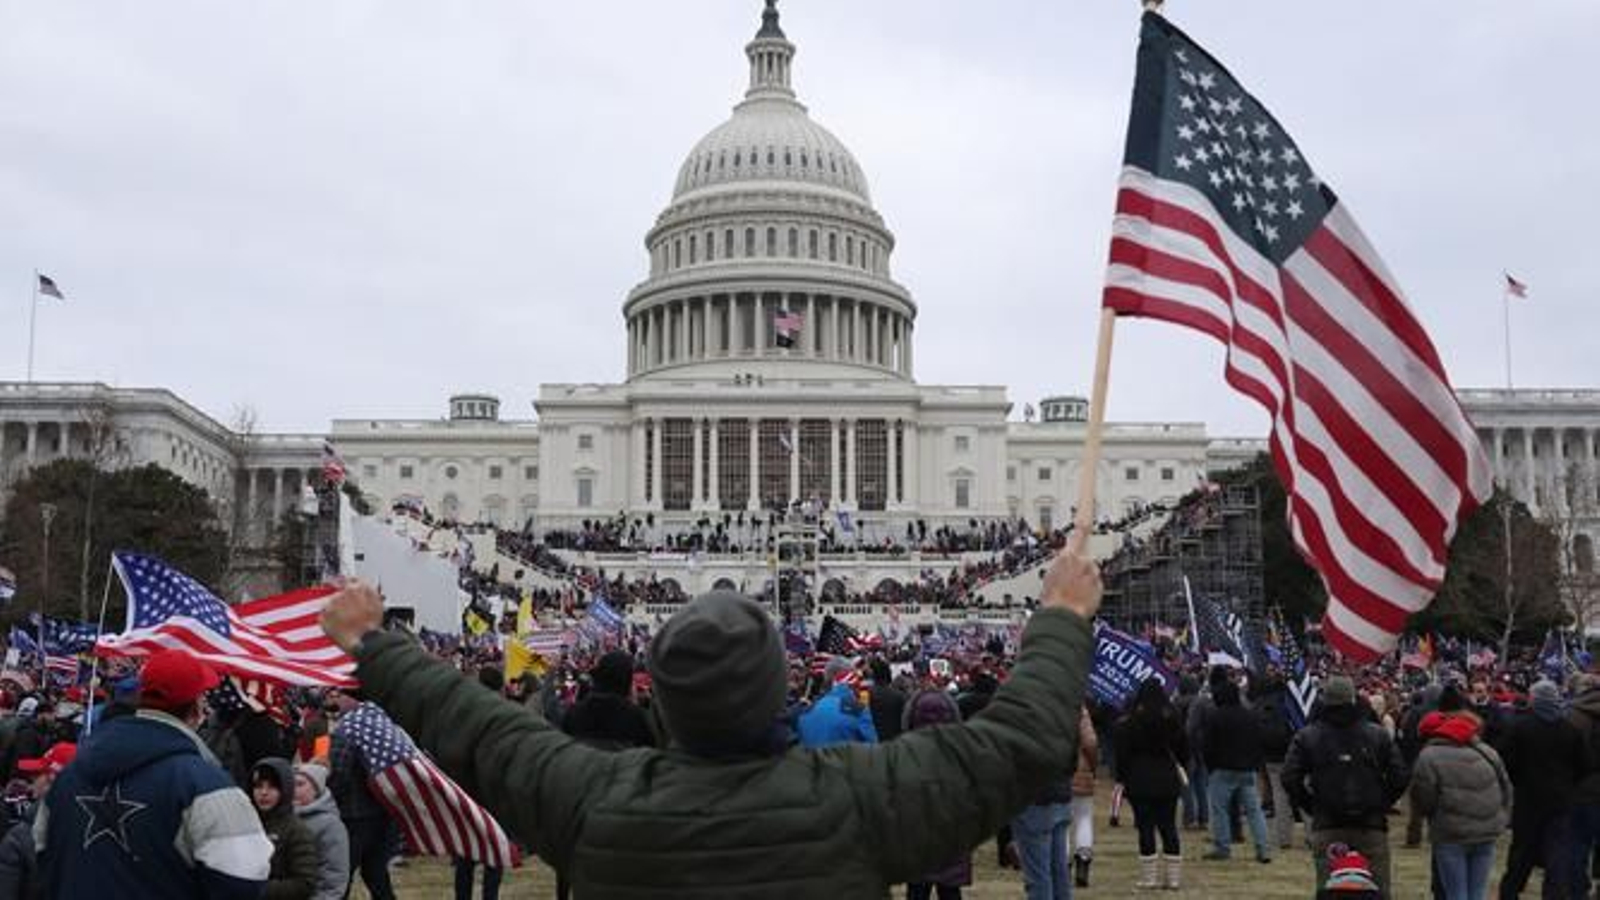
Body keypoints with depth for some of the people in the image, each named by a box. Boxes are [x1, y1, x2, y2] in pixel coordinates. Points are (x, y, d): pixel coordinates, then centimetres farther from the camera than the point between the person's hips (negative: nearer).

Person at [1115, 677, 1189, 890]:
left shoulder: (1129, 721, -8)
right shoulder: (1173, 718, 2)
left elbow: (1123, 752, -7)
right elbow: (1184, 748, 10)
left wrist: (1121, 778, 0)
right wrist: (1180, 768, 25)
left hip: (1140, 782, -3)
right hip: (1168, 781, 3)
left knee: (1145, 828, 0)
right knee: (1168, 827, 9)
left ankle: (1149, 876, 2)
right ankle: (1173, 876, 11)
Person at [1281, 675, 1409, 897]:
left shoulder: (1306, 737, 1)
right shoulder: (1379, 735, 4)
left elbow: (1290, 779, -4)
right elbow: (1399, 777, 0)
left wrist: (1311, 806, 7)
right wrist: (1381, 804, 12)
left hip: (1326, 828, -1)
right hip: (1371, 826, 1)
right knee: (1379, 891, 7)